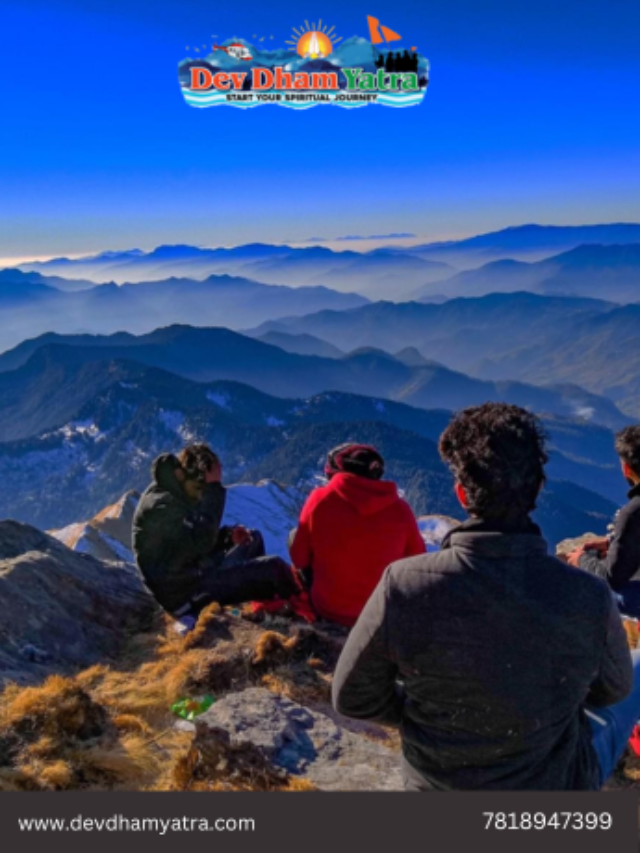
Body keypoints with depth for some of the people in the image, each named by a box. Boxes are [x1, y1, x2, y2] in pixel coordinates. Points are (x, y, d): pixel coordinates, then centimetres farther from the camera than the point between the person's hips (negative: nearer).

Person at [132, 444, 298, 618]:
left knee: (254, 539, 18)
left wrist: (228, 535, -1)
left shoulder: (176, 494, 8)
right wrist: (214, 490, -28)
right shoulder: (161, 506, -23)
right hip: (186, 594, -10)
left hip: (195, 573, 10)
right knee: (273, 568, -14)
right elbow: (202, 542, -32)